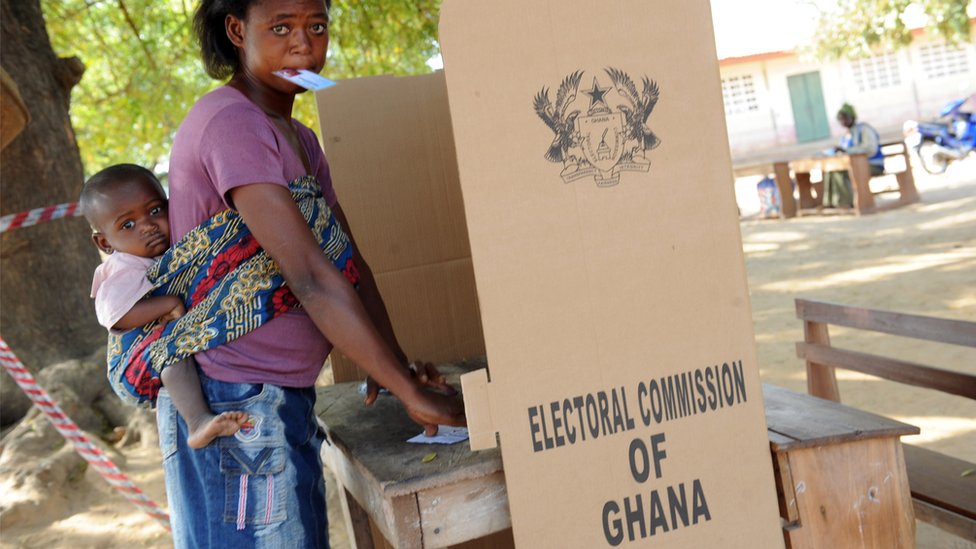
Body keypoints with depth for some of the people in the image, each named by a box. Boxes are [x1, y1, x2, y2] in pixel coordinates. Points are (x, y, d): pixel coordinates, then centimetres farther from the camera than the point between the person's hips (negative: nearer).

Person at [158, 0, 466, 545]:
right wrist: (412, 391, -23)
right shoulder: (230, 123, -18)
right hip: (235, 404, -9)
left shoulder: (298, 137, 13)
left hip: (284, 399, 9)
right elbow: (310, 275, -24)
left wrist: (393, 359, -3)